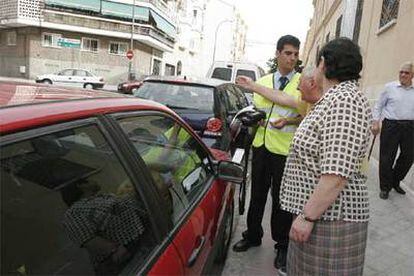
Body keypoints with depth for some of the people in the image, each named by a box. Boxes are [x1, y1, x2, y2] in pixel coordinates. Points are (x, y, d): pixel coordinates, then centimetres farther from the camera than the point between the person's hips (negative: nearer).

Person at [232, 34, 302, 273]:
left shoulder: (303, 83, -1)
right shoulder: (263, 82, 11)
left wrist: (288, 121, -20)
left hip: (285, 149, -4)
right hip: (261, 145, 4)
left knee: (281, 199, 7)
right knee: (257, 194, 16)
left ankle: (282, 245, 27)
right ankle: (253, 235, 35)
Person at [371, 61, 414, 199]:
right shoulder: (390, 87, 3)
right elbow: (379, 106, 5)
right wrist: (375, 123, -3)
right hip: (391, 125, -3)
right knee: (387, 157, 0)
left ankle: (395, 182, 31)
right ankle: (385, 187, 15)